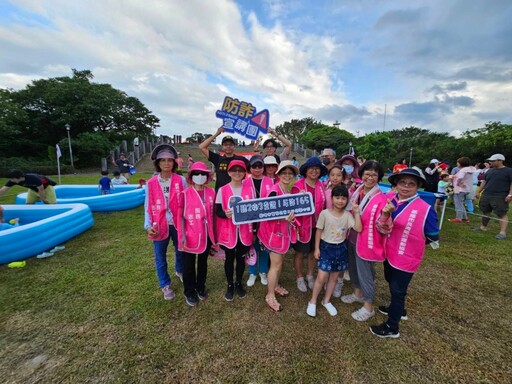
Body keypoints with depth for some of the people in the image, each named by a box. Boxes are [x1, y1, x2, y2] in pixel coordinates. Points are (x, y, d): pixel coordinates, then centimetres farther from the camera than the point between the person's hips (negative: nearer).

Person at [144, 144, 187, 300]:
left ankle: (180, 271, 50)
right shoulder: (151, 183, -4)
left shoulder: (181, 180, -6)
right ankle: (165, 285, 35)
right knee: (160, 257, 13)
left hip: (178, 224, 0)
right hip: (159, 225, 0)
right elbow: (148, 206, -1)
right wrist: (148, 225, -11)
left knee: (181, 251, 20)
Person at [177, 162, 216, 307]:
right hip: (190, 237, -3)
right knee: (189, 265, 13)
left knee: (203, 262, 20)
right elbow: (180, 216, -9)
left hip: (206, 235, 3)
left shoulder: (211, 192, 0)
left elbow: (212, 214, 6)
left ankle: (201, 287, 41)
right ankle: (189, 292, 34)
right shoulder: (185, 194, -11)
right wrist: (182, 236, -14)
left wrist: (214, 232, 8)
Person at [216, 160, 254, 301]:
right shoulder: (222, 190, -7)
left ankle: (238, 284, 38)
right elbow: (217, 211, -6)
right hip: (228, 231, -1)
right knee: (229, 259, 13)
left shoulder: (250, 189, 0)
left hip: (244, 231, 2)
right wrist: (225, 214, -25)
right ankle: (230, 286, 34)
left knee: (241, 258, 15)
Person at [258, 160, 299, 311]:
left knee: (280, 261, 21)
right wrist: (283, 218, -36)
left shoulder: (289, 191, 5)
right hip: (274, 231, -8)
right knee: (276, 264, 3)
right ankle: (270, 296, 20)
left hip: (285, 230, 8)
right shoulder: (274, 191, -21)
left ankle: (275, 285, 43)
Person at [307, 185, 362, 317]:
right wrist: (316, 248, -7)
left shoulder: (347, 215, -6)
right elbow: (319, 231, -7)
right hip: (326, 247, -3)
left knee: (334, 277, 15)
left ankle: (326, 300, 35)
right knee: (322, 277, -2)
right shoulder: (324, 213, -14)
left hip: (341, 248, 3)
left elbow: (359, 229, -15)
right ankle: (313, 301, 20)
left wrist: (357, 213, -18)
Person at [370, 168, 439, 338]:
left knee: (397, 290, 11)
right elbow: (382, 229, -11)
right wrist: (385, 214, -28)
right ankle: (398, 309, 54)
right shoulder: (390, 199, -8)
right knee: (392, 284, 26)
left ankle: (392, 327, 32)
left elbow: (433, 238, -9)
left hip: (407, 259, -5)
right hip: (389, 253, 5)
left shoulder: (425, 209, -21)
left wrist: (412, 241, 0)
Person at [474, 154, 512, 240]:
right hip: (486, 195, 6)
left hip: (500, 197, -6)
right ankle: (483, 227, 27)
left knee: (501, 214, -6)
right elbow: (484, 182, 18)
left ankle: (503, 232, -5)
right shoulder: (490, 170, 13)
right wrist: (478, 192, 13)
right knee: (485, 212, 14)